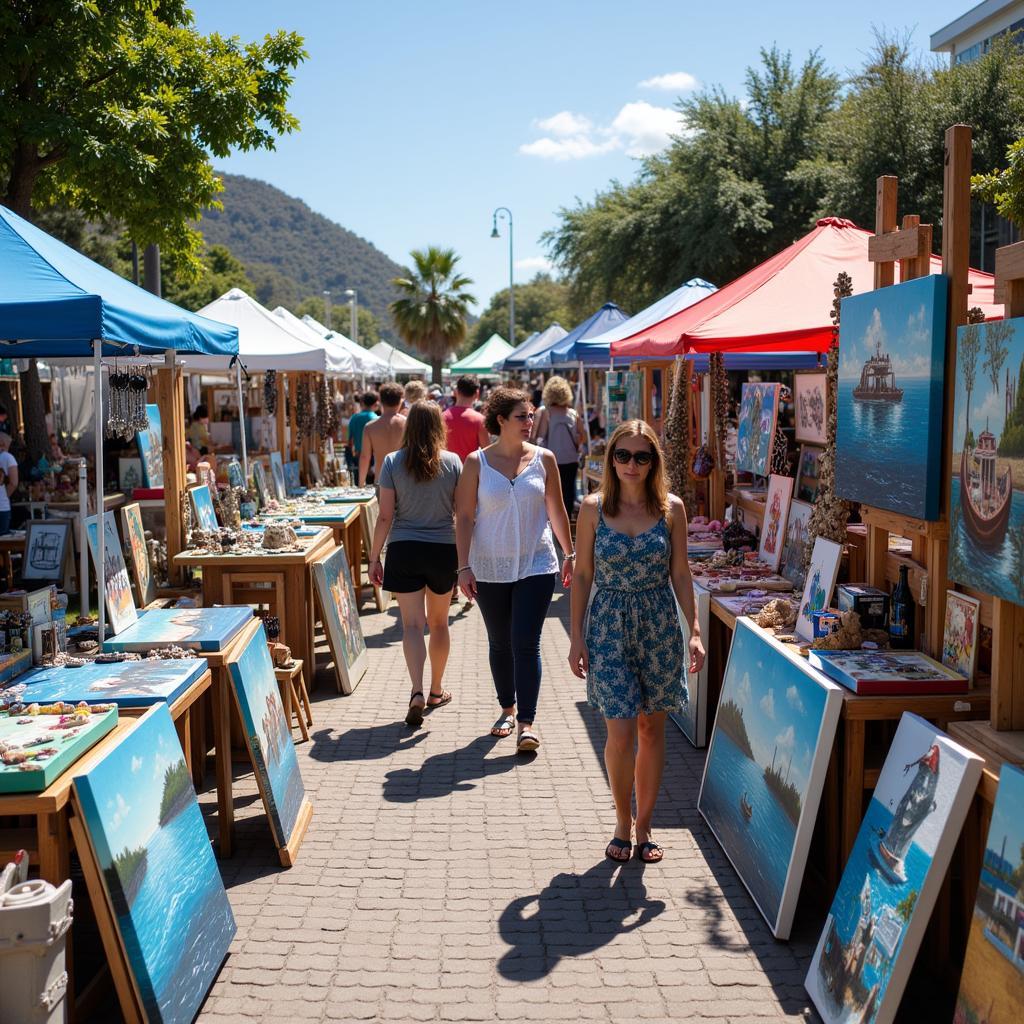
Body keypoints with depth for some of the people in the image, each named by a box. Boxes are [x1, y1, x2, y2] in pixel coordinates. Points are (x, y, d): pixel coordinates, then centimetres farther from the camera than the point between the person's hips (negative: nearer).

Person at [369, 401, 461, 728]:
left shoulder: (393, 462, -5)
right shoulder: (453, 462, -3)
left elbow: (385, 516, -5)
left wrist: (374, 557, 3)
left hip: (404, 551, -1)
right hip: (443, 550, 1)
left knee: (412, 624, 0)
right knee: (438, 623, 16)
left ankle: (417, 692, -17)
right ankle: (436, 691, 29)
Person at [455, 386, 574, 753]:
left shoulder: (543, 459, 0)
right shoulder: (476, 463, -4)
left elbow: (556, 511, 9)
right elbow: (464, 517, -3)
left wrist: (570, 554, 12)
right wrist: (464, 566, -8)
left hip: (536, 565, 0)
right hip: (490, 568, 1)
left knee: (526, 644, -7)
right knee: (499, 644, 13)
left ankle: (527, 722, -3)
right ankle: (508, 709, 30)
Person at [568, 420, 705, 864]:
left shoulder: (671, 509, 0)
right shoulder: (593, 508, -3)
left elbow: (680, 573, 4)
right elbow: (582, 575, 1)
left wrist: (695, 631, -3)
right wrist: (576, 637, -1)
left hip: (659, 627, 1)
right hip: (609, 627, -1)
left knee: (652, 730, 8)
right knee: (621, 732, -6)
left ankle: (643, 827, 24)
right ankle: (622, 824, 18)